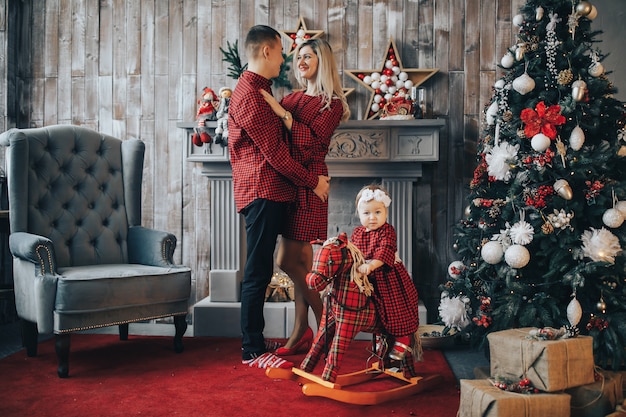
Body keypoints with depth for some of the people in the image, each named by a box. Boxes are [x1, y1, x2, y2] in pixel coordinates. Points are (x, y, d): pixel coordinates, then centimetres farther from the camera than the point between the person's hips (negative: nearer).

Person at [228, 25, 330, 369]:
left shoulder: (258, 91, 21)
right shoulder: (250, 94, -12)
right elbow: (273, 151, -15)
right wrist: (312, 181, -9)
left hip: (270, 192, 10)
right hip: (262, 191, -10)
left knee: (259, 272, 12)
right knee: (258, 273, -6)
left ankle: (252, 342, 21)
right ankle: (253, 351, 1)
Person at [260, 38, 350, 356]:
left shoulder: (332, 103, -3)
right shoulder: (293, 98, 17)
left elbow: (312, 143, -17)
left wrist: (281, 113, -18)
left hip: (308, 182, -6)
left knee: (287, 259, -8)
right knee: (301, 260, 8)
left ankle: (325, 325, 9)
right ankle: (301, 333, 16)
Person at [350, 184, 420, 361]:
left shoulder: (387, 231, -16)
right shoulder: (357, 232, 4)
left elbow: (384, 252, -30)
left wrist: (370, 265, -42)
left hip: (389, 277, -6)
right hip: (369, 281, 6)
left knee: (397, 311, -2)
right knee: (378, 313, 17)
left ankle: (401, 343, 14)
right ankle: (382, 340, 35)